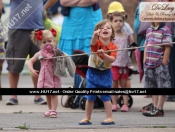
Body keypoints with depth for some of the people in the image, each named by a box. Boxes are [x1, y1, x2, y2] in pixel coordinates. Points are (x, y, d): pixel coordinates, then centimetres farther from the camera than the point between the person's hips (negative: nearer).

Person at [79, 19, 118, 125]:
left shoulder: (113, 47, -6)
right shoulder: (97, 43, -10)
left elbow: (112, 59, -19)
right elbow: (93, 42, -36)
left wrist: (104, 55, -37)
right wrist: (95, 35, -59)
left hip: (105, 74, 0)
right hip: (93, 72, 1)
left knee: (105, 97, 0)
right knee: (90, 97, 6)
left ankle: (110, 118, 6)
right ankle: (87, 118, 16)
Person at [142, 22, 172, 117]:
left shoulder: (165, 30, -7)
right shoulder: (149, 30, 15)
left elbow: (167, 48, -11)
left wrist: (164, 63, -14)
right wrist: (144, 60, 11)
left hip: (160, 63, -8)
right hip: (149, 64, 8)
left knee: (162, 86, -3)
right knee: (152, 86, 11)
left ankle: (159, 109, -1)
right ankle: (155, 107, 18)